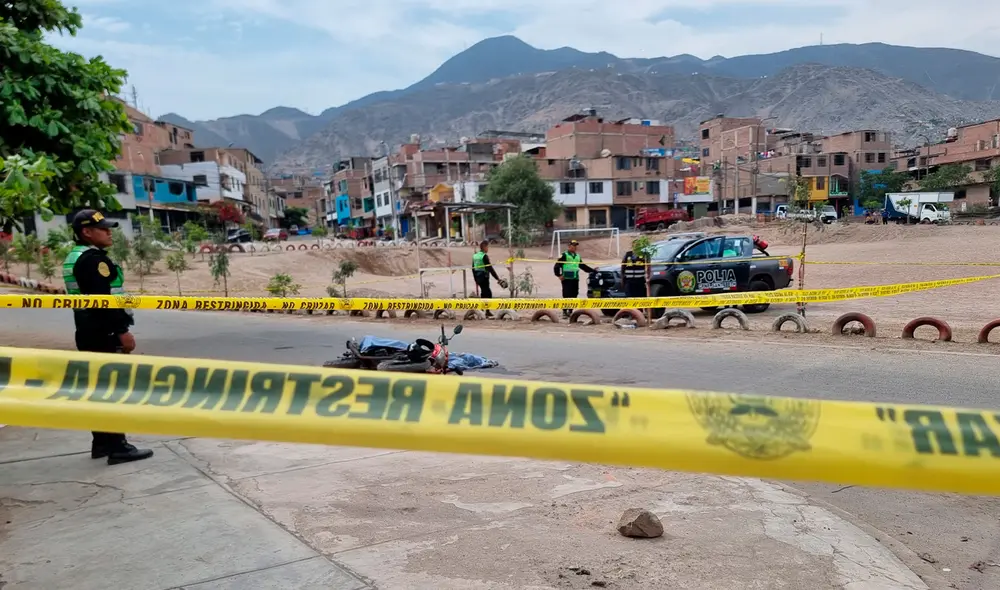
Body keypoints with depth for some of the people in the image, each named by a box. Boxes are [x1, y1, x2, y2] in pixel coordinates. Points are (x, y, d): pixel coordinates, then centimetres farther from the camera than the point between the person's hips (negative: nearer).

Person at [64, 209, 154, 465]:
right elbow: (103, 299, -24)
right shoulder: (94, 259, -16)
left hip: (88, 332, 11)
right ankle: (118, 447, -5)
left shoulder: (74, 258, 17)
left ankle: (101, 442, 23)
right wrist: (122, 331, -21)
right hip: (104, 333, -11)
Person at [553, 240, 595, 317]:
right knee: (566, 296, -8)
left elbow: (583, 266, 27)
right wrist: (559, 275, -12)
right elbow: (556, 266, -6)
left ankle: (570, 311, 15)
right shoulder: (564, 255, -3)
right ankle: (564, 311, -1)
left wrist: (593, 271, 26)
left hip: (575, 279, 7)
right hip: (567, 279, -7)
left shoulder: (577, 256, 18)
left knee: (574, 295, 6)